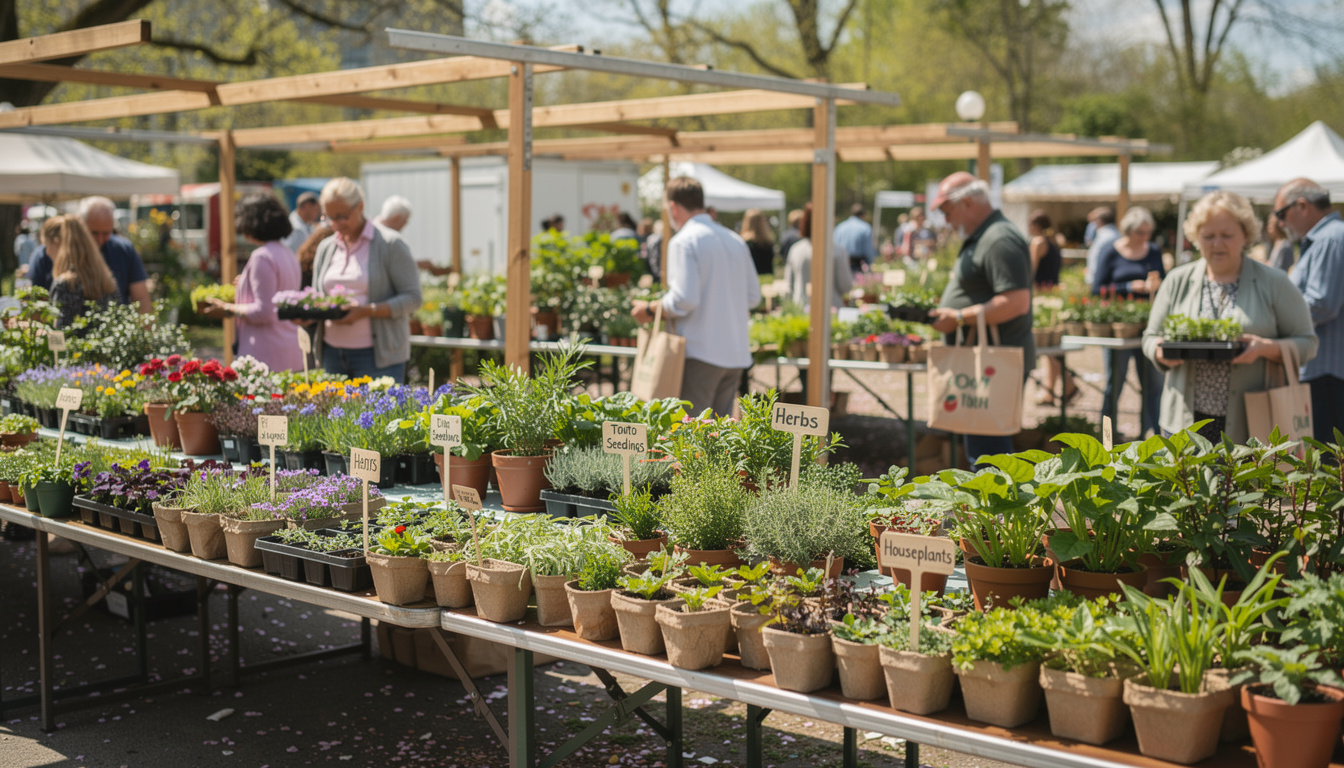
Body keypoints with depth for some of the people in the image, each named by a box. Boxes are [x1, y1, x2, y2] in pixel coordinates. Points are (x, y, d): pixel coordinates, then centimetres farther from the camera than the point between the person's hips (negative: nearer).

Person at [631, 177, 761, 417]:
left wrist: (650, 310, -2)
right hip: (736, 353, 7)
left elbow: (684, 300, -17)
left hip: (701, 350, -7)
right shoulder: (736, 240, 13)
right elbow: (753, 296, 15)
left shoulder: (684, 241, -9)